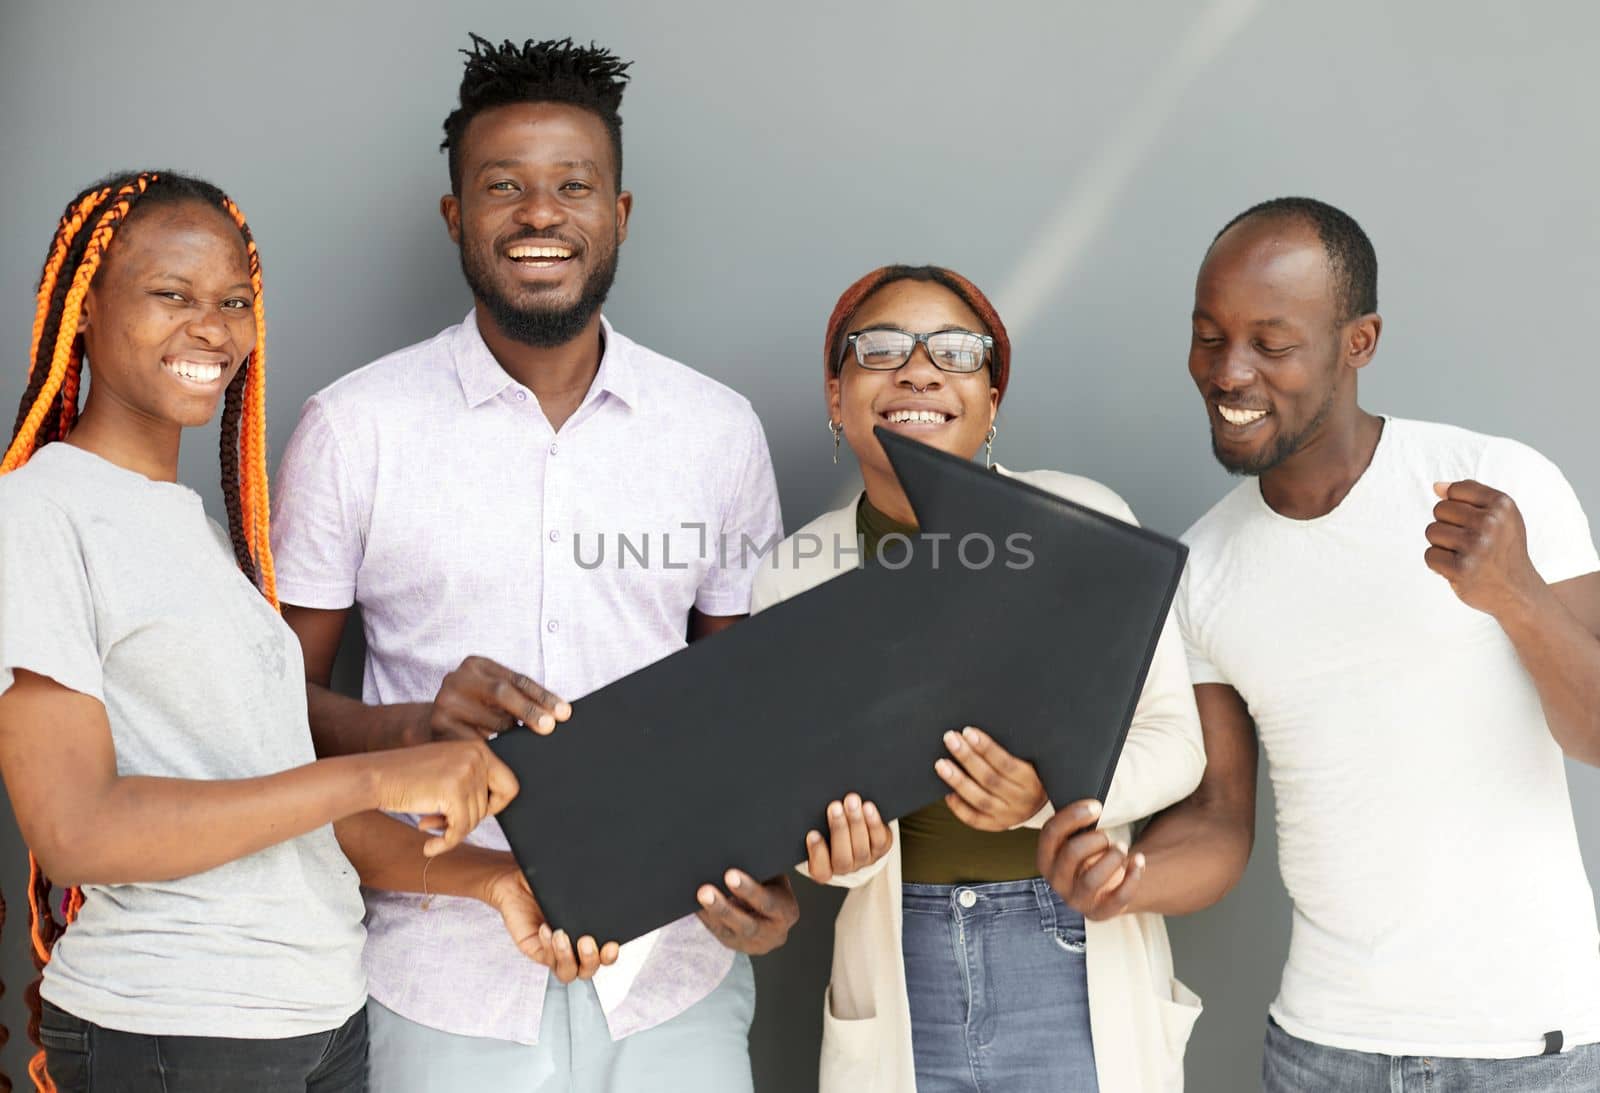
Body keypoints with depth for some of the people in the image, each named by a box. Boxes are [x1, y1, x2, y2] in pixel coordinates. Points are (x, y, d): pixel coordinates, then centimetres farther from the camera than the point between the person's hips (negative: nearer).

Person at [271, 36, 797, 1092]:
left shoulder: (719, 430, 4)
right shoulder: (353, 429, -3)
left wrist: (767, 872, -7)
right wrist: (414, 725, -20)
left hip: (675, 974, 2)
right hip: (449, 980, -1)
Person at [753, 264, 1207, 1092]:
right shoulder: (794, 577, -1)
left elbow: (1175, 739, -6)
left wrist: (1049, 792, -24)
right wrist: (839, 852, -17)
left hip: (1078, 968, -1)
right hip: (900, 982, 2)